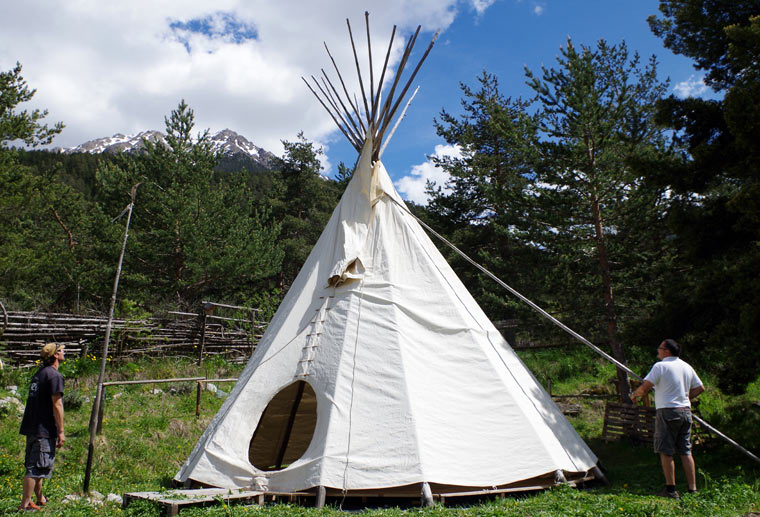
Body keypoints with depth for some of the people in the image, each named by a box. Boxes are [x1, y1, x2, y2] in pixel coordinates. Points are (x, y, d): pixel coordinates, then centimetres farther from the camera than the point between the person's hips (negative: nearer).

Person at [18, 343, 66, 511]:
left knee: (34, 465, 17)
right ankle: (25, 504, -1)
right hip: (45, 429, -9)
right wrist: (61, 431, -13)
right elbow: (57, 405, -17)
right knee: (37, 467, -3)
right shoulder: (54, 375, -14)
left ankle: (40, 499, 30)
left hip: (31, 428, 9)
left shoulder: (38, 373, 14)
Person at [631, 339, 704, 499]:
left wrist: (635, 395, 4)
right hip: (685, 411, 7)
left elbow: (645, 387, -15)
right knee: (686, 452, 11)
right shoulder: (687, 367, 12)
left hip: (667, 411, -7)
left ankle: (671, 489, 1)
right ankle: (692, 488, 12)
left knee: (666, 452, 0)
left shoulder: (660, 366, -10)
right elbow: (700, 388, 19)